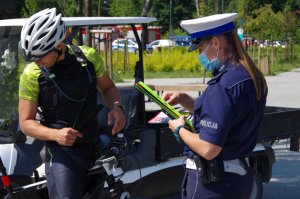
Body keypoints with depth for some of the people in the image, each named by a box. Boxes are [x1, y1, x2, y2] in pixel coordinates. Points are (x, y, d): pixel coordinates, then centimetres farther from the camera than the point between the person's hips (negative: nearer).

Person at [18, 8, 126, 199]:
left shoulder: (88, 56, -6)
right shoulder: (32, 74, -12)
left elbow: (107, 87, 12)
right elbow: (26, 122, -7)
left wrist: (117, 107, -9)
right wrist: (56, 134, -24)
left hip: (95, 146, 4)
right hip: (62, 152, -4)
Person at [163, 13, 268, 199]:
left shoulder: (224, 84, -24)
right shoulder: (251, 77, 6)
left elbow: (208, 149, -26)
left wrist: (179, 129, -9)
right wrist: (183, 99, 9)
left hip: (213, 182, -9)